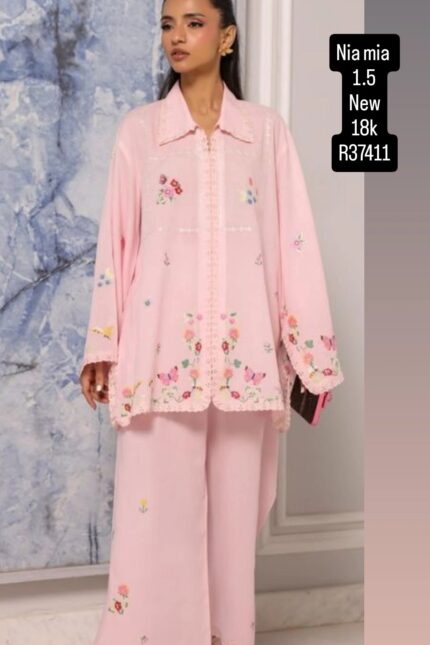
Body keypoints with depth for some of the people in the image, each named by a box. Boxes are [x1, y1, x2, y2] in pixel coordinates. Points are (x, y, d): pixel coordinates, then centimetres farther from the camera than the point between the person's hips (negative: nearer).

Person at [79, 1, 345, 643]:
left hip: (243, 349, 1)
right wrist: (101, 347, 1)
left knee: (234, 508, 9)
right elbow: (116, 242, 5)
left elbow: (294, 243, 4)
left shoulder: (266, 129, 7)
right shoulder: (139, 129, 7)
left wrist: (310, 353, 2)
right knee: (155, 510, 0)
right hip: (161, 348, 0)